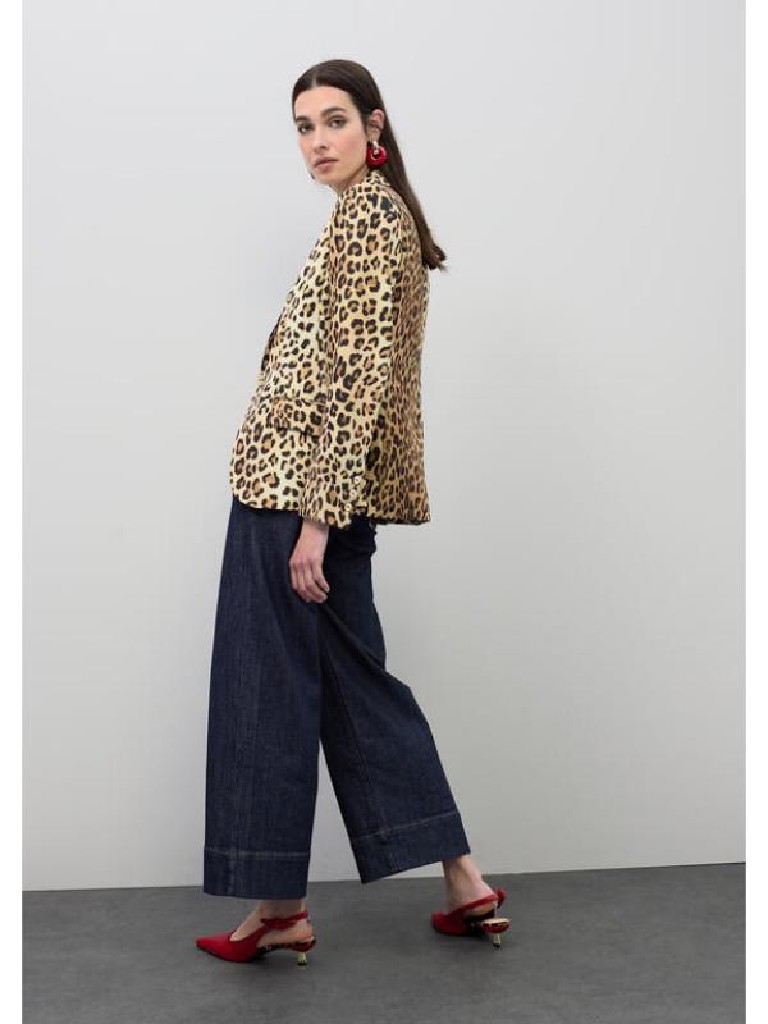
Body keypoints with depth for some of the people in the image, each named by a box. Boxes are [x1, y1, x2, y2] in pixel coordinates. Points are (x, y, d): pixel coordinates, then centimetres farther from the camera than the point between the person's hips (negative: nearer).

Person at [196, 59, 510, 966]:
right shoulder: (379, 210, 19)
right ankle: (464, 882, 18)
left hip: (300, 487, -10)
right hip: (326, 488, 10)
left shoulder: (365, 213, -12)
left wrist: (316, 517, -22)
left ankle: (281, 906, 13)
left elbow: (359, 378, -20)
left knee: (273, 686, 0)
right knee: (353, 678, 13)